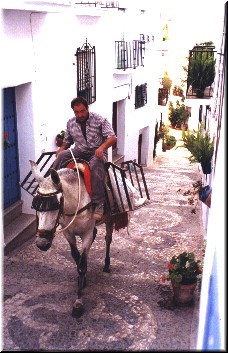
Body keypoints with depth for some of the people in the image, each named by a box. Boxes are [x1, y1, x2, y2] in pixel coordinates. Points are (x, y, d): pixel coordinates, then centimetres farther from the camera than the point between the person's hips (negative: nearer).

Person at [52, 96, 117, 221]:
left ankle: (98, 203, -36)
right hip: (79, 152, 4)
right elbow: (67, 141, 22)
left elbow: (113, 138, -11)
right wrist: (62, 148, -3)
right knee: (62, 156, -26)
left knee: (95, 164, -38)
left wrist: (102, 147, -30)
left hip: (97, 152, -4)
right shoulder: (70, 123, 9)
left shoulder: (99, 120, -4)